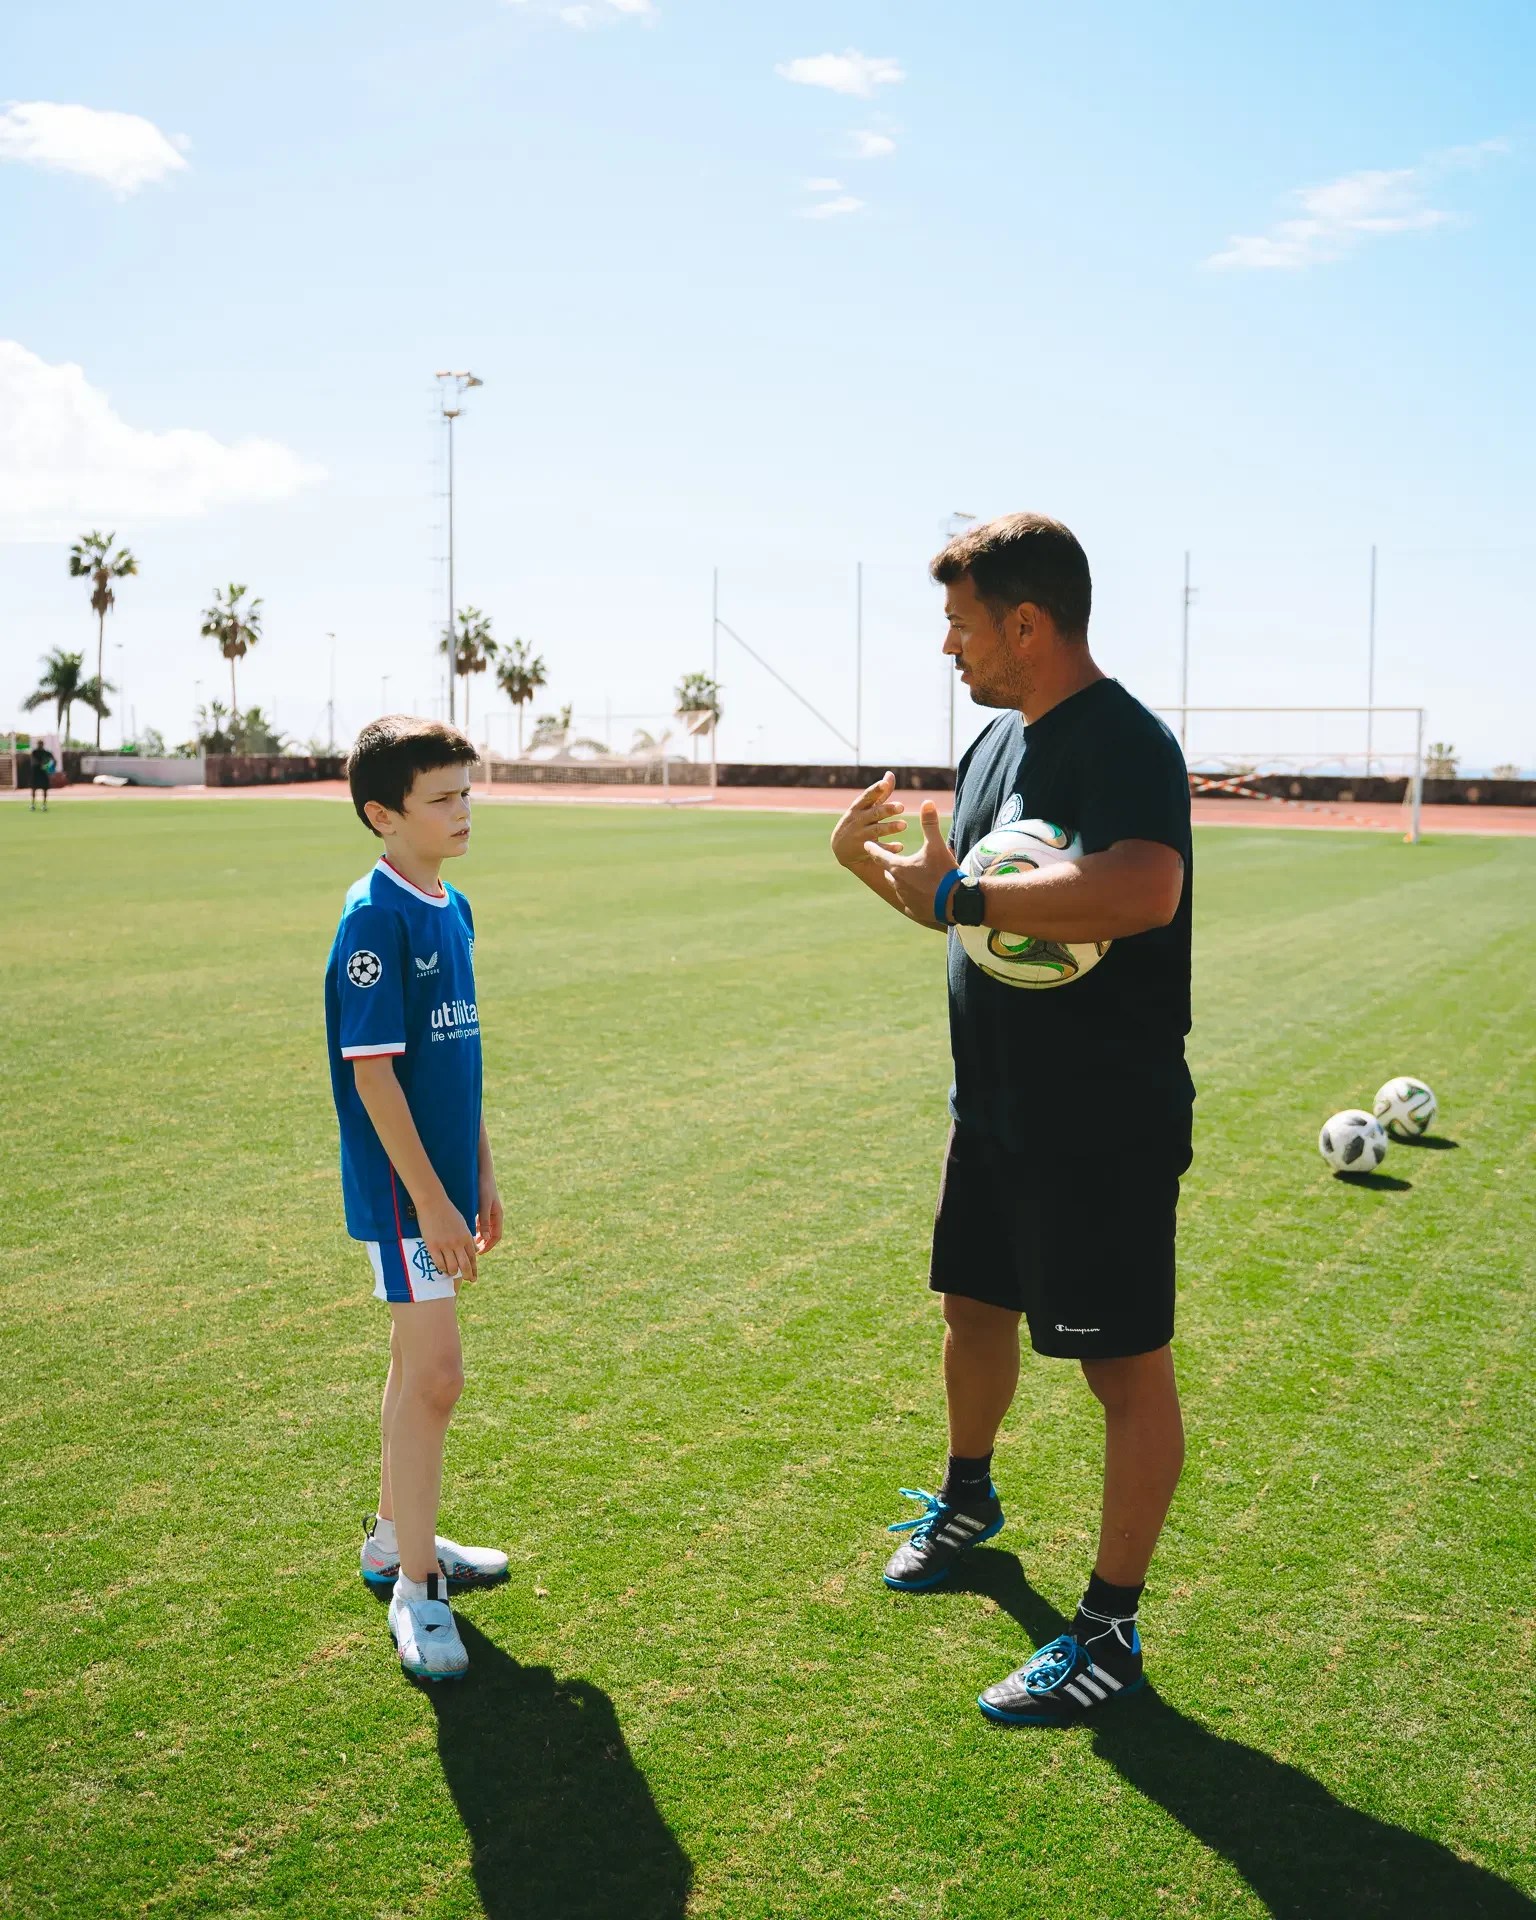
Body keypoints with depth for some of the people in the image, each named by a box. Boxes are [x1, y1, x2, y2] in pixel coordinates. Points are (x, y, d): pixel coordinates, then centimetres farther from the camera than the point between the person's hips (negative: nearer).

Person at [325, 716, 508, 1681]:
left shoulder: (453, 909, 9)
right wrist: (431, 1200, -19)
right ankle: (416, 1585, 7)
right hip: (403, 1183, -8)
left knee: (420, 1364, 19)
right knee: (435, 1373, -6)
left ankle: (397, 1535, 35)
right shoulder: (375, 916, -16)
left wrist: (481, 1175, 18)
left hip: (445, 1176, 8)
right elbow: (373, 1069, -19)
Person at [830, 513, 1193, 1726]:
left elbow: (1143, 890, -40)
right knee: (975, 1308, 24)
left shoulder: (1123, 742, -20)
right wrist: (875, 862, 3)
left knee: (1128, 1365, 2)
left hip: (1105, 1127, -9)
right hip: (997, 1111, 10)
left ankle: (1110, 1634, 15)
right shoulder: (998, 740, 10)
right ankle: (968, 1501, 49)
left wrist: (960, 894, -31)